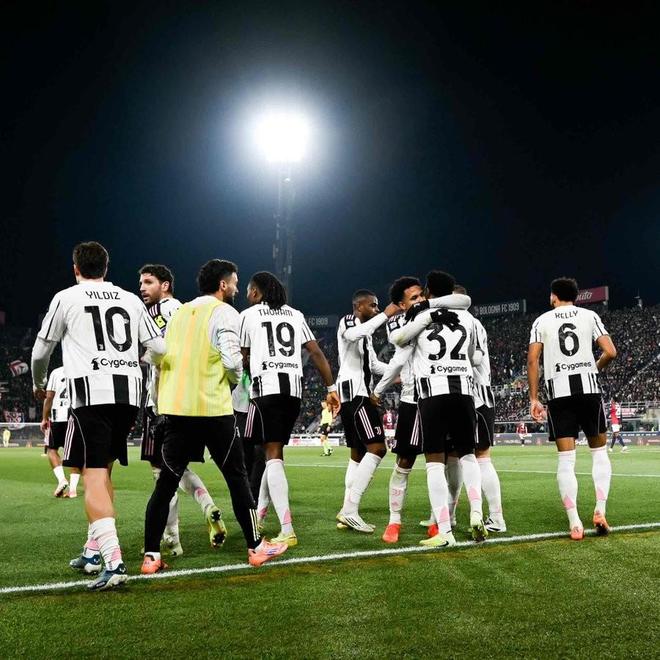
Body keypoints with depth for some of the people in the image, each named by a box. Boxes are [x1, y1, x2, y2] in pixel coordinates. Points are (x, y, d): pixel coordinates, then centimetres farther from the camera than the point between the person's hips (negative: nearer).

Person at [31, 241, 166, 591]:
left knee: (94, 476, -6)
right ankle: (94, 550, 26)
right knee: (103, 470, 19)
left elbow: (41, 352, 13)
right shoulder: (131, 300, 15)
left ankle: (113, 562, -19)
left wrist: (39, 385, 33)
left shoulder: (66, 298, 6)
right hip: (129, 392, 5)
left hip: (90, 392, -5)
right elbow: (158, 348, 14)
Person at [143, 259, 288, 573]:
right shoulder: (224, 312, -3)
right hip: (213, 408, -5)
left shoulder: (179, 313, 16)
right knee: (236, 476, 7)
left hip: (175, 407, 5)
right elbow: (231, 359, -14)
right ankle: (256, 547, 15)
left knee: (167, 481, 6)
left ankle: (151, 556, 2)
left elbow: (162, 359, 15)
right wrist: (236, 379, 8)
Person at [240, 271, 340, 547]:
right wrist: (331, 388, 13)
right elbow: (316, 353, 11)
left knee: (273, 456, -8)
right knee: (274, 451, 18)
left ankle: (287, 531, -17)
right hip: (294, 389, 5)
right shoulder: (295, 315, 19)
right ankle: (259, 515, 29)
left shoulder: (249, 315, 7)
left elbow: (242, 359, 11)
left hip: (266, 386, -5)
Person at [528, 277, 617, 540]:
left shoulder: (542, 321, 9)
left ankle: (575, 524, -6)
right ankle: (600, 511, 1)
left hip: (558, 392, 0)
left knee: (566, 459, 0)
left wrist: (533, 399, 3)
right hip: (588, 387, 0)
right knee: (599, 451, 15)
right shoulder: (590, 316, 9)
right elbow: (610, 352, 0)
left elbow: (532, 359, 0)